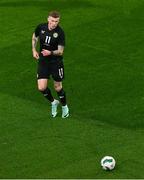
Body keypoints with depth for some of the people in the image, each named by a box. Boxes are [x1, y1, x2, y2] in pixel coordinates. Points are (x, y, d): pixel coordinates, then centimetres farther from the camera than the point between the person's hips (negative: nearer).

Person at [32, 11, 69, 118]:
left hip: (56, 62, -3)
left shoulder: (60, 33, -17)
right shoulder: (41, 27, -6)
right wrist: (34, 50, 3)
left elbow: (60, 51, -15)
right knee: (42, 88, -4)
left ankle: (64, 106, 33)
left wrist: (50, 53, -33)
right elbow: (34, 38, 15)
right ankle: (53, 102, 26)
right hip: (43, 61, 3)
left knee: (58, 87, 6)